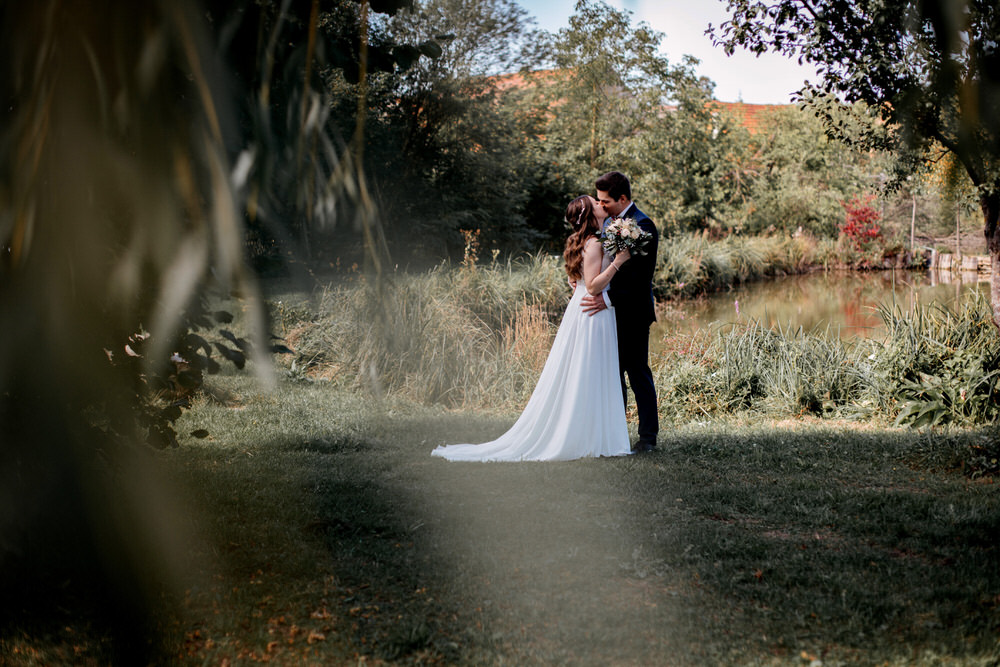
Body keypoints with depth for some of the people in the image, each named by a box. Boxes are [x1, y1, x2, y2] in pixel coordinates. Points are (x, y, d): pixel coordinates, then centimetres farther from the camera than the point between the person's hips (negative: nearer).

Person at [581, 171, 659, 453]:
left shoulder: (641, 226, -16)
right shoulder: (614, 221, 11)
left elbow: (641, 275, -22)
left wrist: (608, 299, -27)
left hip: (633, 312, -9)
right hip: (616, 310, 9)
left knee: (638, 372, -2)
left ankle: (648, 437, 7)